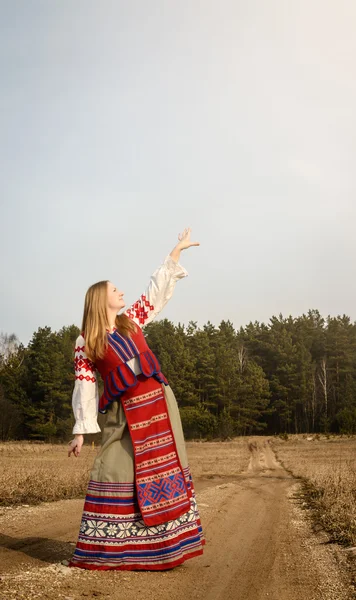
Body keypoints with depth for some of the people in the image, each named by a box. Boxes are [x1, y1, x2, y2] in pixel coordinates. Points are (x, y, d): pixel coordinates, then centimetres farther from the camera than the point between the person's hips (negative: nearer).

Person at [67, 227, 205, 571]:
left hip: (157, 402, 4)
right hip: (124, 413, -4)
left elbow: (157, 289, 13)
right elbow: (85, 387, -4)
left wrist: (176, 251, 14)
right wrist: (81, 431, -8)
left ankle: (165, 545, 17)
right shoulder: (85, 342, -2)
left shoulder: (131, 320, 10)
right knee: (113, 475, -4)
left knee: (165, 471, 6)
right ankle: (103, 551, 7)